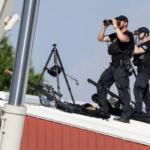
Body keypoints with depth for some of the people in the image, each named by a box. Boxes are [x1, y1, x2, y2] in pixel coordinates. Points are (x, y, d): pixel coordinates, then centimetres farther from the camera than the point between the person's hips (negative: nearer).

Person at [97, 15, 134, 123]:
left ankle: (126, 117, -9)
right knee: (101, 85, 10)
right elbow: (100, 39, 19)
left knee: (123, 92, -9)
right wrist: (105, 27, 7)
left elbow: (122, 38, -30)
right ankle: (104, 110, 16)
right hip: (113, 66, 9)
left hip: (122, 67, -9)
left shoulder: (129, 34, -6)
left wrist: (115, 26, -19)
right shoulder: (115, 35, 17)